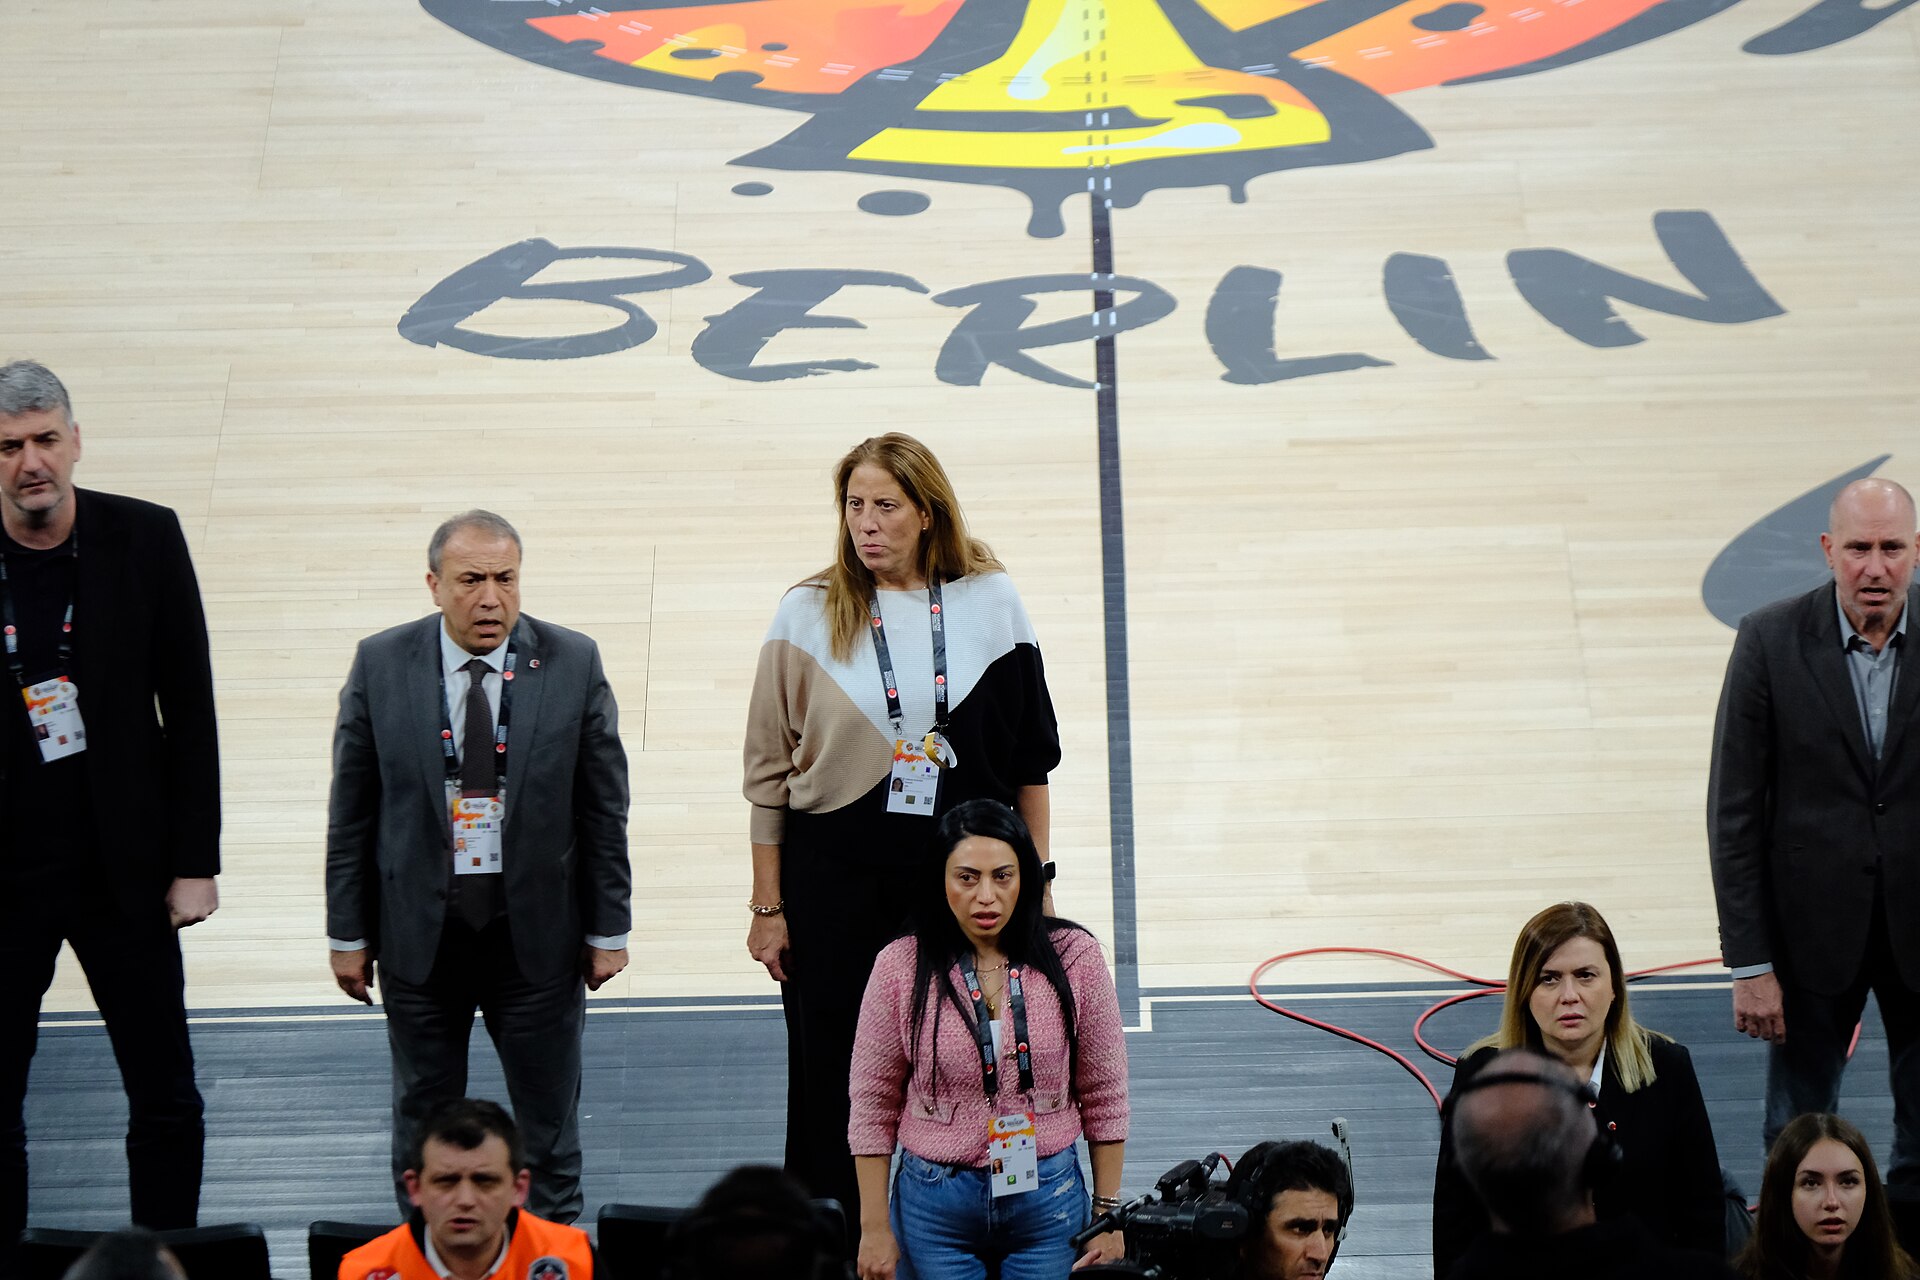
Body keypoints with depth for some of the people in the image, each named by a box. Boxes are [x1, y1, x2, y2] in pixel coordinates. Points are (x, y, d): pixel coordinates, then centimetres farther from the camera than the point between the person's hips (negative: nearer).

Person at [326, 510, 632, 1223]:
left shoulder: (573, 664, -4)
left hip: (536, 932, 0)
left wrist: (608, 929, 1)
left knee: (549, 1121, 10)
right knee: (423, 1119, 13)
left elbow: (603, 808, 0)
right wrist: (348, 933, 0)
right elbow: (351, 810, 0)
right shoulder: (381, 665, -4)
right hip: (419, 930, 0)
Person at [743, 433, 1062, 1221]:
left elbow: (1029, 759, 7)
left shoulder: (990, 603, 1)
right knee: (832, 1075, 4)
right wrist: (767, 908, 1)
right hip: (835, 879, -1)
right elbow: (769, 772, 3)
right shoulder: (809, 614, -2)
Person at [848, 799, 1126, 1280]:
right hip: (935, 1202, 0)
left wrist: (1107, 1214, 3)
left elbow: (1103, 1095, 1)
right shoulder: (900, 967, -9)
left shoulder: (1074, 957, -7)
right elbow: (873, 1106, -1)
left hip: (1048, 1199, 1)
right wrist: (875, 1228, -1)